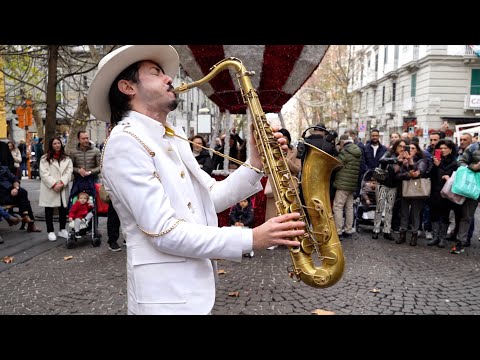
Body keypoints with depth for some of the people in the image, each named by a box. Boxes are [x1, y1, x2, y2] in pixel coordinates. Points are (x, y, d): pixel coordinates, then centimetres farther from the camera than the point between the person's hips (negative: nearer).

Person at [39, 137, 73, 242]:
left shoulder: (67, 159, 11)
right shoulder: (45, 158, 3)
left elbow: (69, 172, 0)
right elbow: (44, 173, -7)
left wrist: (62, 183, -14)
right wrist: (53, 184, -16)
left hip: (63, 189, 2)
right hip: (49, 189, -2)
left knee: (63, 209, 7)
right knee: (49, 211, 4)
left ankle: (62, 230, 20)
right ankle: (50, 232, 13)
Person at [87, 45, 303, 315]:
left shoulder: (173, 139, 12)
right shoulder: (125, 142, -16)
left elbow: (213, 197, 9)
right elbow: (164, 231, -23)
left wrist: (256, 164, -5)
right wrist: (251, 239, -23)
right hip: (165, 296, -8)